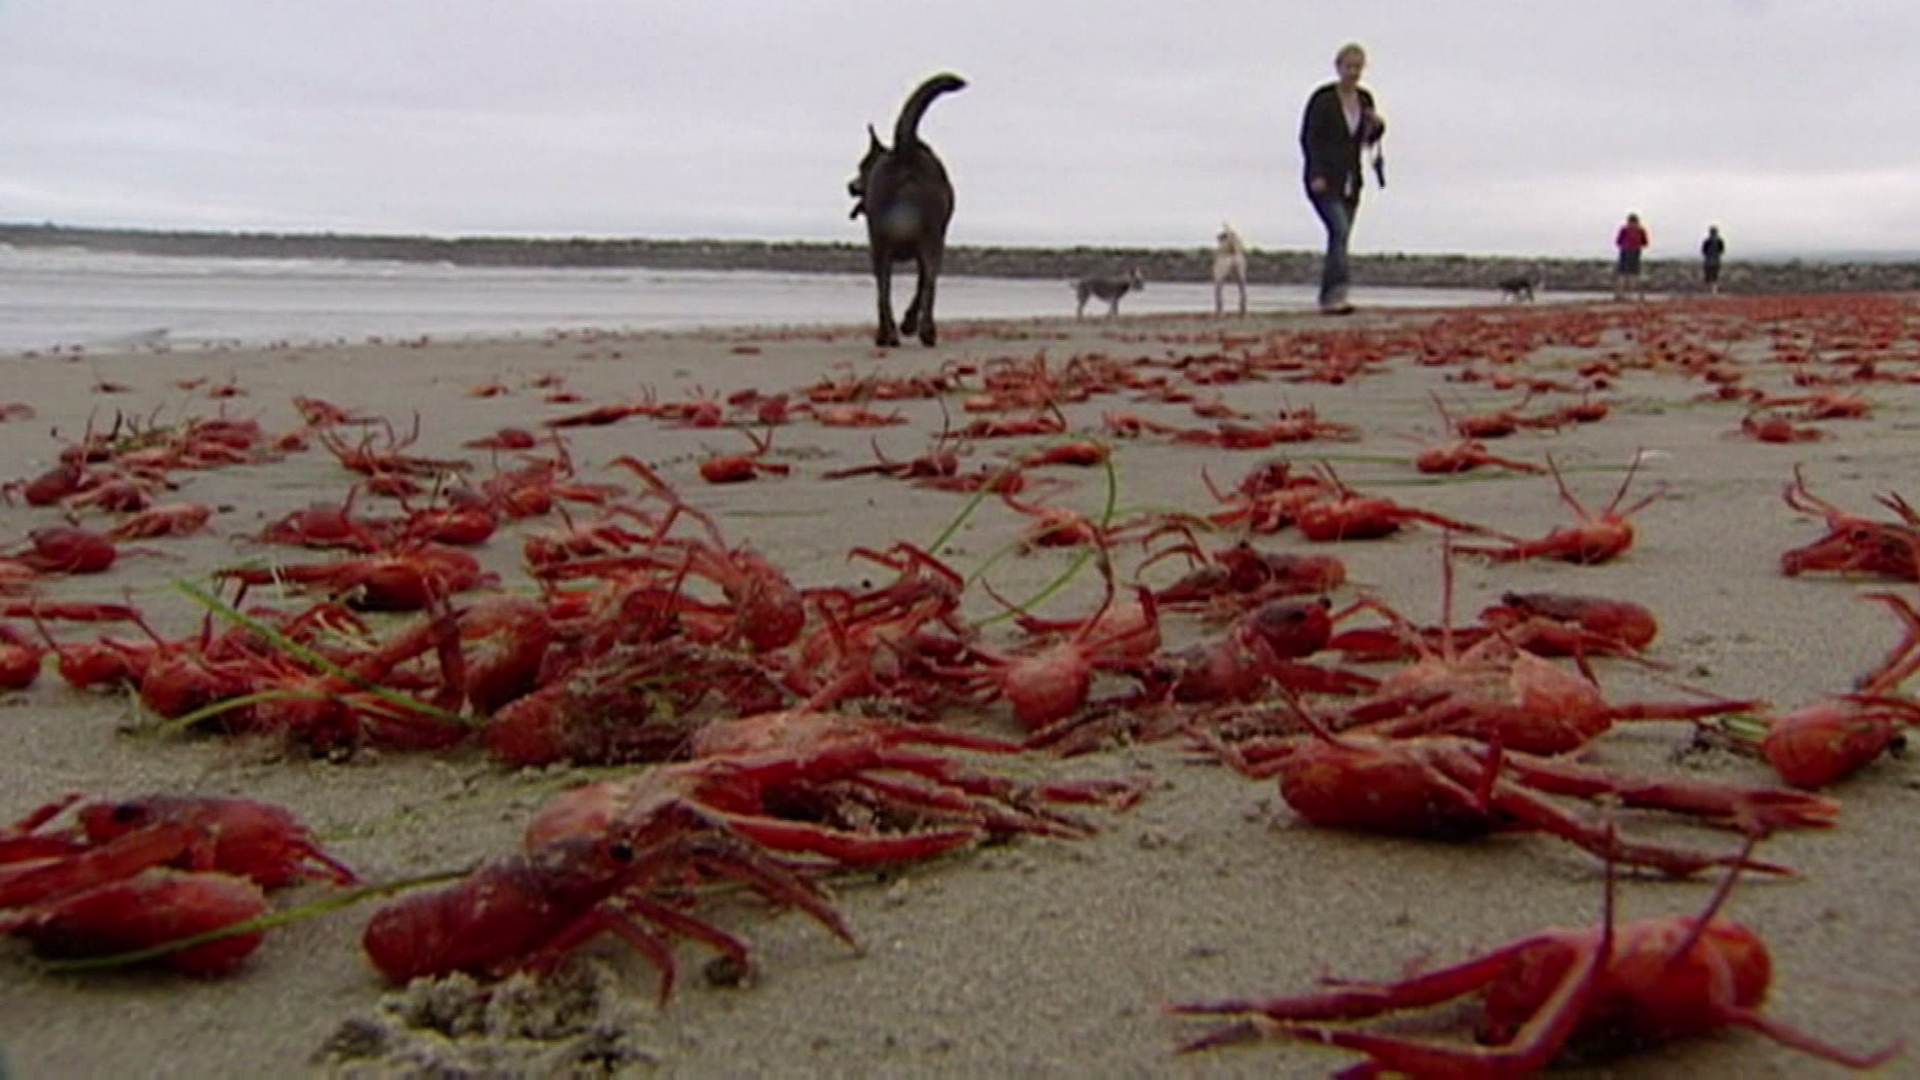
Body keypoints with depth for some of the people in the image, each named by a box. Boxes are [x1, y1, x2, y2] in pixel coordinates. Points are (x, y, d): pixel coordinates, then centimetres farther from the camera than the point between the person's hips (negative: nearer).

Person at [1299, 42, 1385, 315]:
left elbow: (1368, 140, 18)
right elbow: (1308, 138, -9)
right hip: (1324, 180, -6)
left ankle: (1328, 298, 8)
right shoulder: (1323, 98, -7)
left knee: (1340, 237, 4)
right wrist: (1316, 175, -19)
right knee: (1340, 230, -22)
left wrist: (1378, 126, -4)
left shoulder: (1364, 99, 10)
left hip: (1351, 181, 6)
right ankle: (1337, 294, -27)